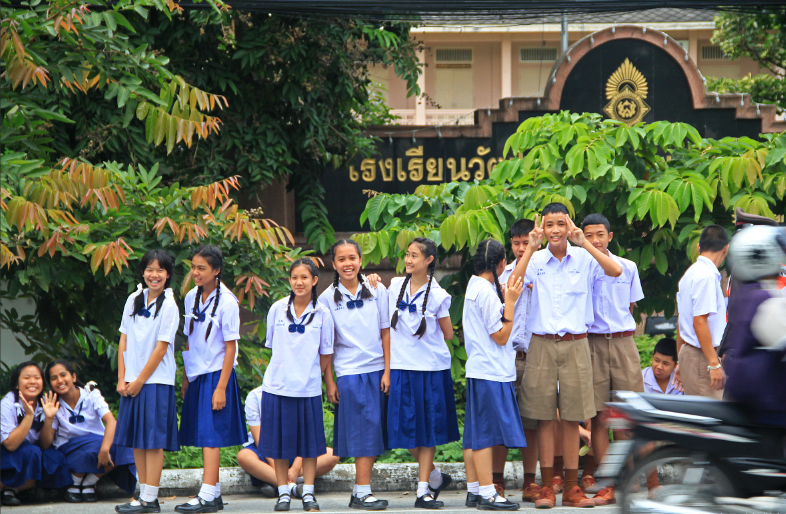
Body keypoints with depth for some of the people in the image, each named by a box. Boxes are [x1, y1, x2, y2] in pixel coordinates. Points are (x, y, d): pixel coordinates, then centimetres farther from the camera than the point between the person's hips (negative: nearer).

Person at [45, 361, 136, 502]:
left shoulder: (91, 395, -5)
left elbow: (111, 421, -22)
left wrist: (105, 449, -39)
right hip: (69, 452, -2)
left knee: (122, 449, -30)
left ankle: (89, 482, -9)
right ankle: (74, 484, -9)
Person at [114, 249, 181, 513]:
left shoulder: (169, 306, -7)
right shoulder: (134, 300, 10)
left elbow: (161, 348, -9)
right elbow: (124, 341, 10)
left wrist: (140, 381, -8)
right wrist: (122, 378, 2)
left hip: (156, 380, -6)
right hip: (132, 381, 6)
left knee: (152, 440, -6)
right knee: (136, 439, 8)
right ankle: (144, 492, 14)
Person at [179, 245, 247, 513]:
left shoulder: (227, 302, -12)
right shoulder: (191, 297, 8)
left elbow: (230, 347, -12)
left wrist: (221, 387, -15)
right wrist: (185, 378, 14)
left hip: (217, 373, -7)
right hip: (197, 374, 7)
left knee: (210, 435, -11)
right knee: (202, 435, 8)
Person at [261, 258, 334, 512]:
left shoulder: (322, 313, -1)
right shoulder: (277, 309, 2)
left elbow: (325, 354, 5)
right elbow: (273, 345, 11)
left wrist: (310, 375, 2)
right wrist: (287, 369, 5)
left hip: (308, 388, -1)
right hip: (278, 385, 1)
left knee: (309, 443, 4)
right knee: (279, 443, 4)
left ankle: (308, 493, 13)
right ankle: (284, 493, 14)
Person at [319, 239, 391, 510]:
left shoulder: (377, 291, 4)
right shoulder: (328, 298, 1)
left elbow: (386, 332, 5)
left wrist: (387, 371, 0)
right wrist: (328, 380, -1)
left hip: (377, 370, 2)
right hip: (349, 372, -2)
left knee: (374, 431, 3)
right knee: (364, 430, -7)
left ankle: (359, 492, 11)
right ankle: (363, 492, -5)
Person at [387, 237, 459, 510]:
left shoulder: (437, 296, -5)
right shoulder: (395, 286, 6)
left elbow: (448, 334, 3)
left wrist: (421, 338, 7)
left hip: (431, 368, -3)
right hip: (401, 367, 3)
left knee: (428, 428, 1)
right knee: (406, 428, 1)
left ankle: (424, 490, 5)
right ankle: (435, 476, 22)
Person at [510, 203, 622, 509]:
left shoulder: (583, 259, 2)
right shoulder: (536, 260, 3)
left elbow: (615, 271, -15)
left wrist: (584, 244, -20)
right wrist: (532, 248, -18)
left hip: (575, 345, 0)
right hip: (542, 344, 0)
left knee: (572, 418, 4)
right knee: (545, 417, 2)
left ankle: (572, 488, 9)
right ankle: (547, 487, 7)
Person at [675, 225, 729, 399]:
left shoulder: (689, 274, 15)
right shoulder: (707, 276, -14)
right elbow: (699, 322, -20)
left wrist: (681, 361, 28)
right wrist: (714, 364, -21)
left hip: (689, 352, 10)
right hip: (703, 357, -10)